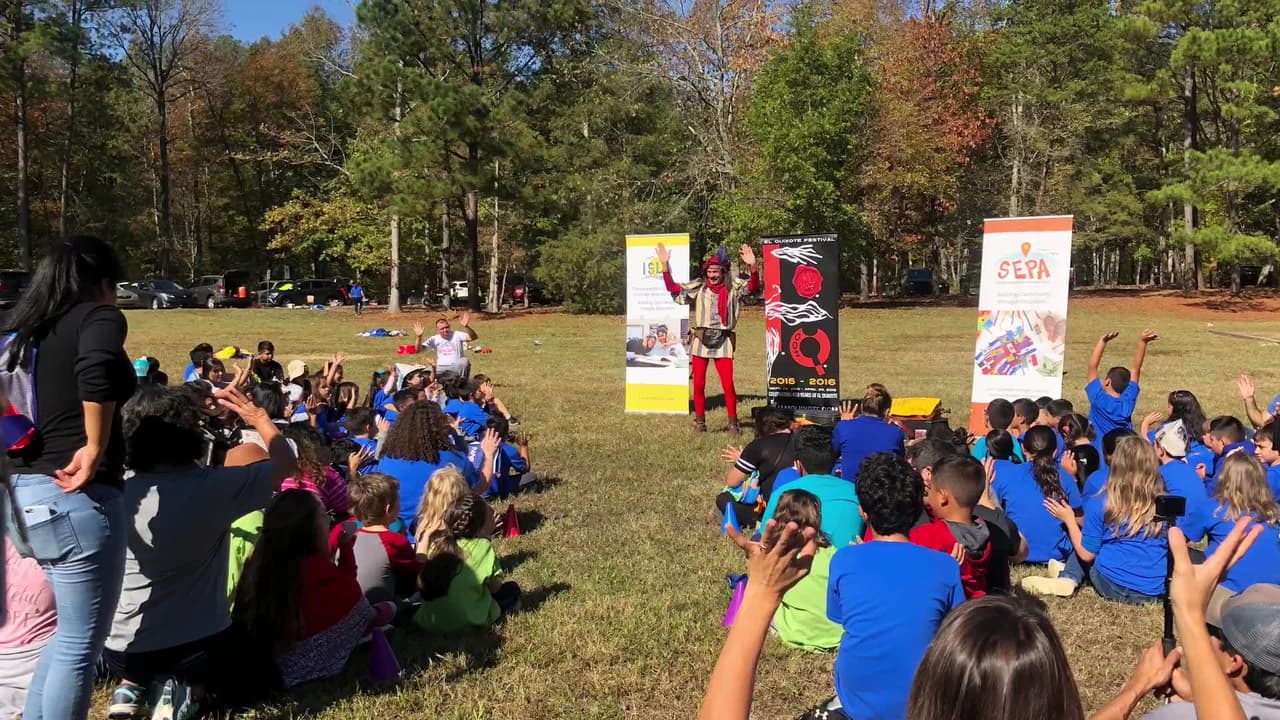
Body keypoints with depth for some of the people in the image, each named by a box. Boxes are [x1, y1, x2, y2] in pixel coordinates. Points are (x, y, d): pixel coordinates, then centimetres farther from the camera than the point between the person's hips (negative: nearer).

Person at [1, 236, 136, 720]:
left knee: (71, 632, 23)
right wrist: (95, 449, -21)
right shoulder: (99, 317, -7)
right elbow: (97, 370, -29)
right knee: (82, 642, 3)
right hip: (75, 497, -8)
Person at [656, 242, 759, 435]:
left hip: (723, 341, -2)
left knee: (728, 384, -6)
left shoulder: (734, 288, 3)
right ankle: (699, 421, 16)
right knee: (698, 384, 5)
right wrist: (665, 265, -2)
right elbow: (673, 288, 7)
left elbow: (753, 287, -10)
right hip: (701, 340, 2)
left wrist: (752, 267, -28)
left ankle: (733, 422, 6)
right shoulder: (698, 287, 8)